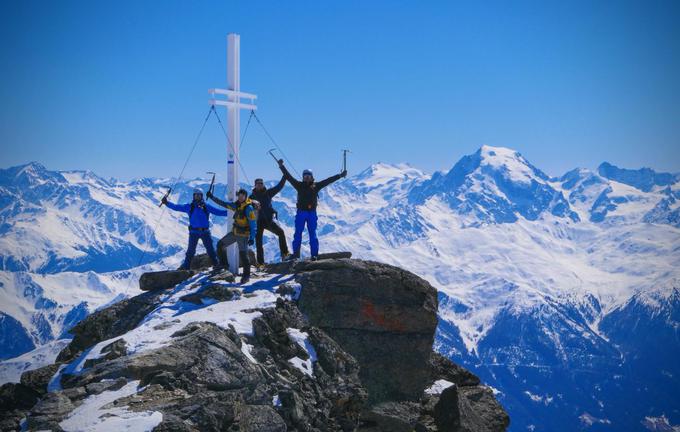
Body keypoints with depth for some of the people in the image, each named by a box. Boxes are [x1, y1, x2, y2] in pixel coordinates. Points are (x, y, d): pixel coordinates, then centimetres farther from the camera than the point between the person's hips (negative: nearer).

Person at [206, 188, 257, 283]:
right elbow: (224, 204, 15)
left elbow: (253, 224, -20)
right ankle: (223, 264, 25)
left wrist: (252, 238, -24)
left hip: (243, 235, -8)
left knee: (243, 255, -7)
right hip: (234, 232, 8)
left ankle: (246, 275, 6)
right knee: (220, 245, 11)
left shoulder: (249, 208, -19)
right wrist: (212, 197, 13)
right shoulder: (237, 205, 4)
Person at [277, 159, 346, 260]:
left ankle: (314, 254, 4)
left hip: (312, 213, 0)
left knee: (312, 234, 2)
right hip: (301, 212, 0)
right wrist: (281, 166, -5)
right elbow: (288, 177, 1)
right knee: (298, 233, 1)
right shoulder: (299, 185, 5)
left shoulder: (316, 186, 6)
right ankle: (296, 253, 5)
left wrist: (340, 175, 4)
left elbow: (329, 180, 6)